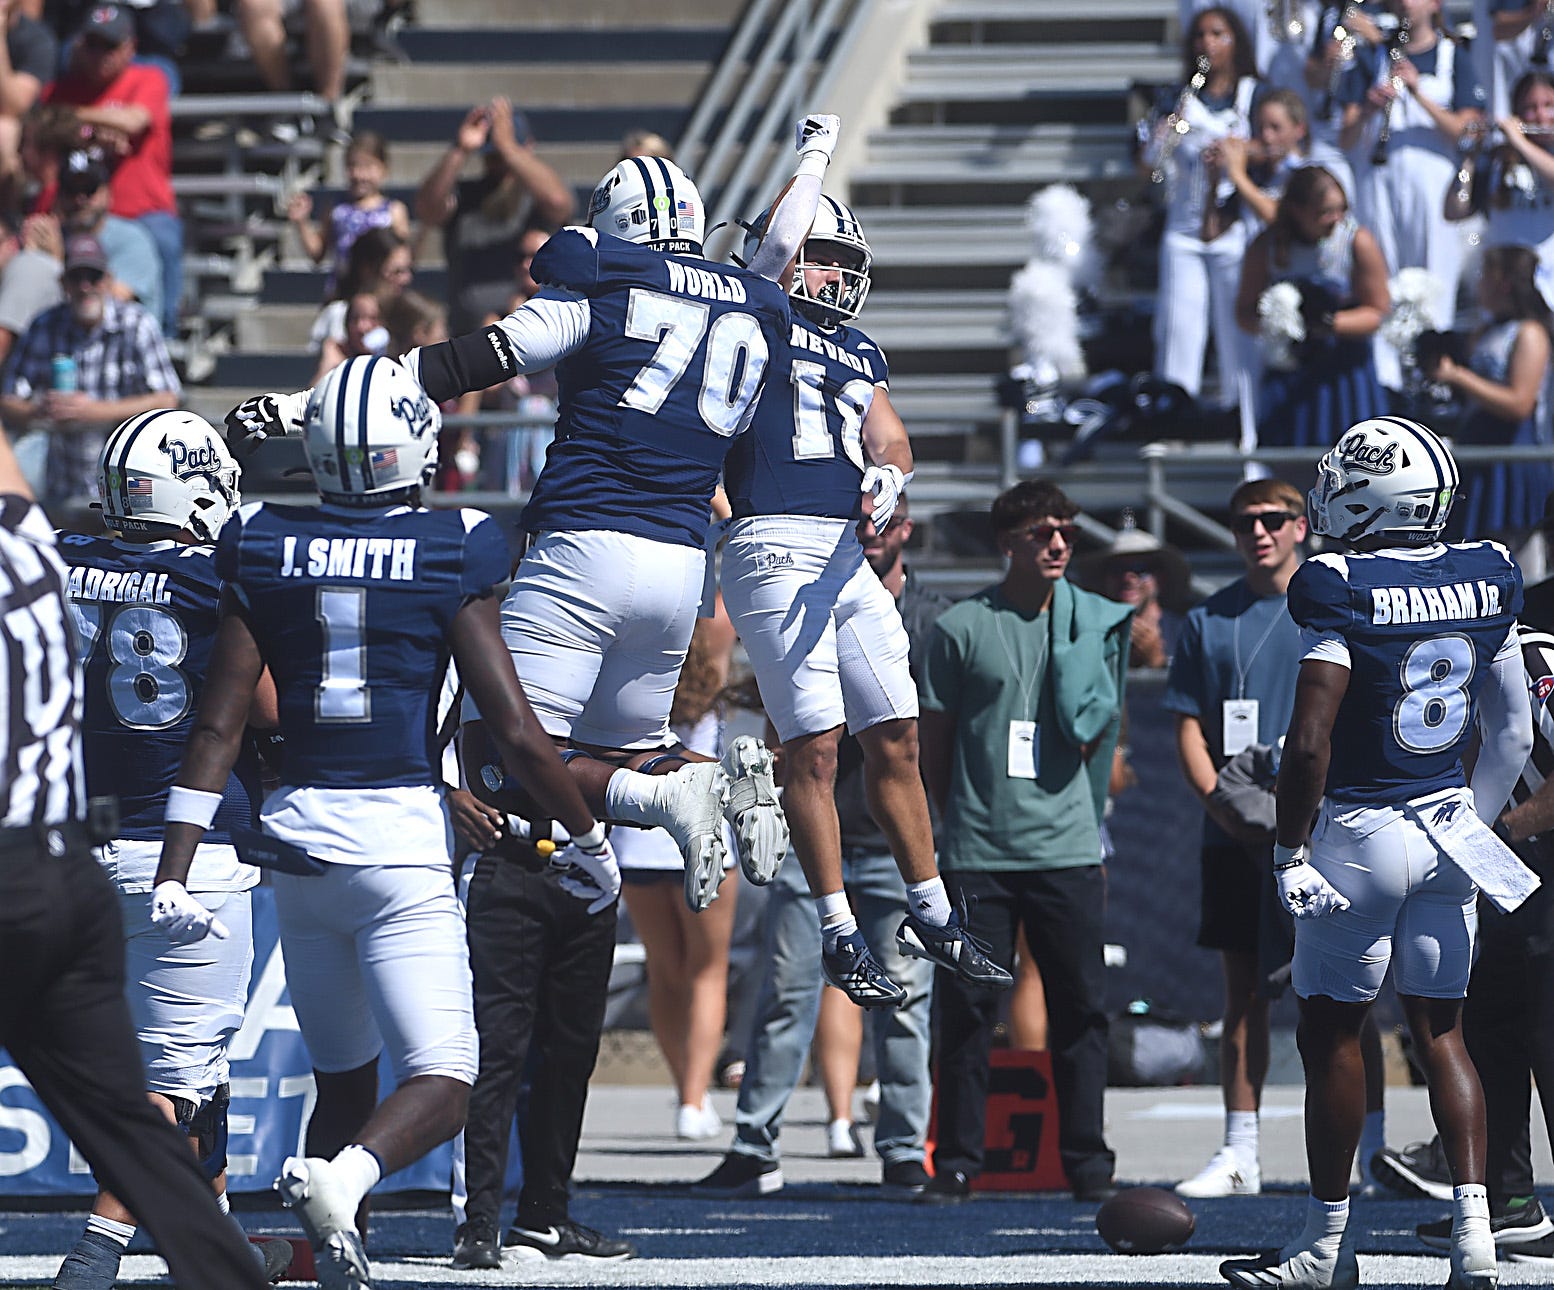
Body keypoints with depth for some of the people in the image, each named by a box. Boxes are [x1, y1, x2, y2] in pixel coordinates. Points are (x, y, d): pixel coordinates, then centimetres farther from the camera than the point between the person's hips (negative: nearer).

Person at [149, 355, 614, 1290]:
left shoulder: (265, 553, 4)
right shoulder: (449, 555, -5)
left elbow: (219, 726, 1)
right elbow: (514, 729, -6)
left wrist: (175, 872, 2)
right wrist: (587, 834, 9)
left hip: (299, 831, 4)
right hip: (403, 834, -4)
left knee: (343, 1077, 19)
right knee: (443, 1083, -6)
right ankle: (342, 1179, -34)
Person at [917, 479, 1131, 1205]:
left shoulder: (1094, 624, 9)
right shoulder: (963, 627, 2)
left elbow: (1094, 735, 14)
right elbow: (934, 743, 7)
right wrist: (960, 818, 5)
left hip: (1066, 850, 2)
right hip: (976, 853, -2)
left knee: (1080, 1008, 2)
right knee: (966, 1009, 0)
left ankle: (1088, 1164, 7)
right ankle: (956, 1164, 7)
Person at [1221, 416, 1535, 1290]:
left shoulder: (1342, 591, -17)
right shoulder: (1485, 582, 2)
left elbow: (1310, 741, -21)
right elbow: (1514, 735, 10)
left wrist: (1291, 852, -13)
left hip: (1362, 832, -6)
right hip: (1451, 827, 6)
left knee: (1333, 1033, 6)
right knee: (1441, 1031, 12)